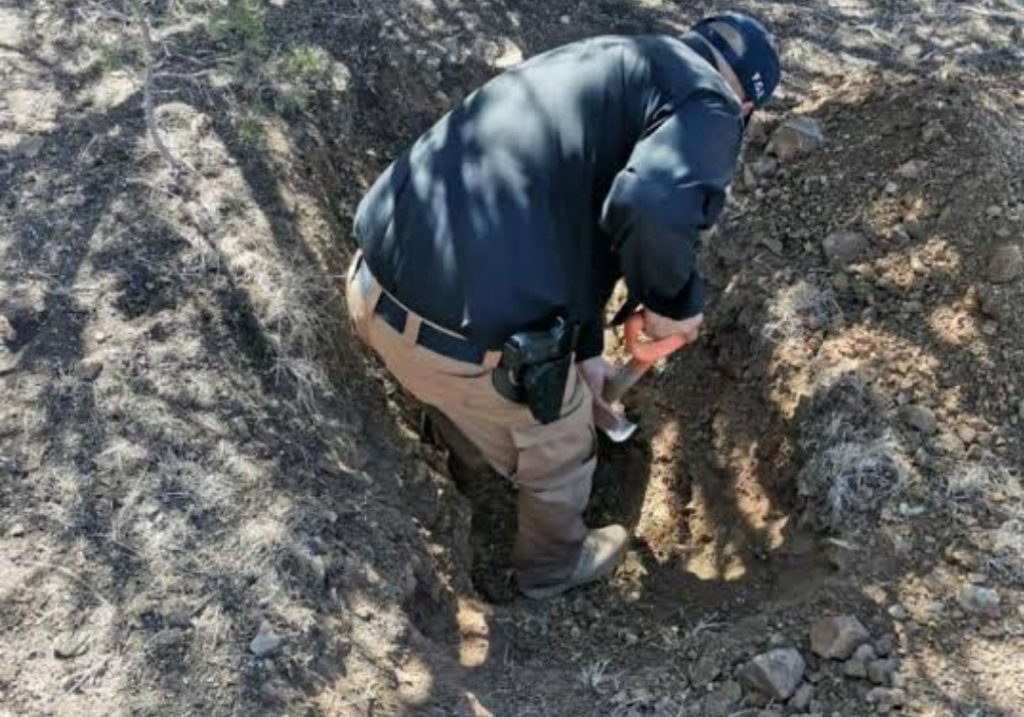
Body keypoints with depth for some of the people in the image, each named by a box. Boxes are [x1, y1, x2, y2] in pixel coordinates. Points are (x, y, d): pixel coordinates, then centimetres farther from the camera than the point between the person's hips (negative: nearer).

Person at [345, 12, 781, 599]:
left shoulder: (604, 70, 24)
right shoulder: (707, 104, -4)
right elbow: (651, 208, -27)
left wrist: (586, 349, 37)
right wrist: (674, 299, -7)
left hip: (379, 286, 7)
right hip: (469, 337, -7)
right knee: (559, 445, 26)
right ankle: (553, 565, 53)